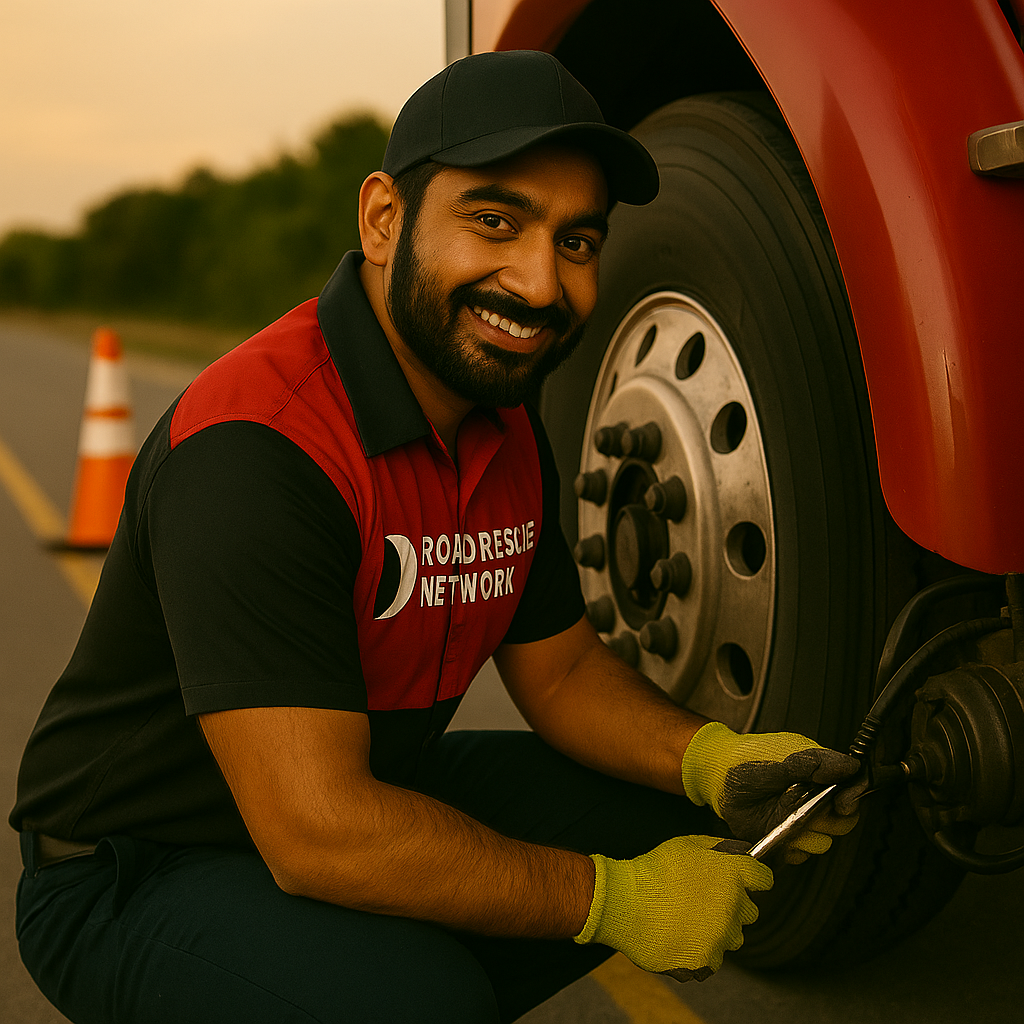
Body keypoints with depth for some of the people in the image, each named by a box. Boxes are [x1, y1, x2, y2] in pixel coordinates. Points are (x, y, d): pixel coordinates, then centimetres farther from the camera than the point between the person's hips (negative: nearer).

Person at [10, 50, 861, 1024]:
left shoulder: (505, 429, 0)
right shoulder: (251, 449, -30)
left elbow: (561, 667, 9)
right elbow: (317, 834, -33)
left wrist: (712, 762, -11)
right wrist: (615, 900, -23)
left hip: (372, 792, 8)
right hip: (144, 872, -8)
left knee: (656, 820, 1)